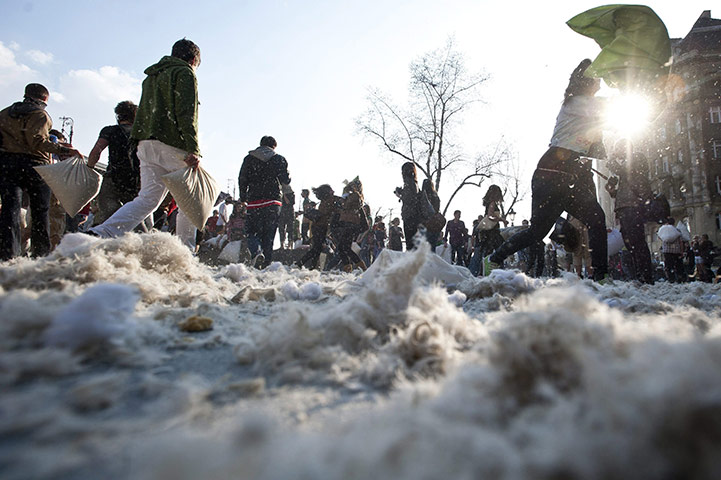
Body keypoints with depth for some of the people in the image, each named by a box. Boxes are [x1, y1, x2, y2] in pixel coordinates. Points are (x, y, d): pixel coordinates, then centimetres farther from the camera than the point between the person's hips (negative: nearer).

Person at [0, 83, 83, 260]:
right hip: (33, 165, -4)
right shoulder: (39, 115, -2)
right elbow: (37, 141, -16)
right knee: (40, 210, 4)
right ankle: (40, 252, 5)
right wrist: (65, 150, -19)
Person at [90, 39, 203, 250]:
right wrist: (193, 150, -21)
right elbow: (187, 115, -14)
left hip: (146, 144, 7)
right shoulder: (185, 74, 1)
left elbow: (142, 114, 24)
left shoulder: (151, 76, 27)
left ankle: (101, 233, -14)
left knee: (148, 198, 2)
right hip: (173, 146, -7)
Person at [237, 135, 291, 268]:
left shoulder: (249, 158, 9)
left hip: (254, 203, 0)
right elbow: (286, 180, -1)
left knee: (252, 232, 6)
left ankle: (256, 252, -22)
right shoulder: (279, 159, 5)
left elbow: (242, 180, 6)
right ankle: (267, 262, 1)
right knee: (268, 234, 7)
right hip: (273, 202, 0)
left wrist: (243, 199, 14)